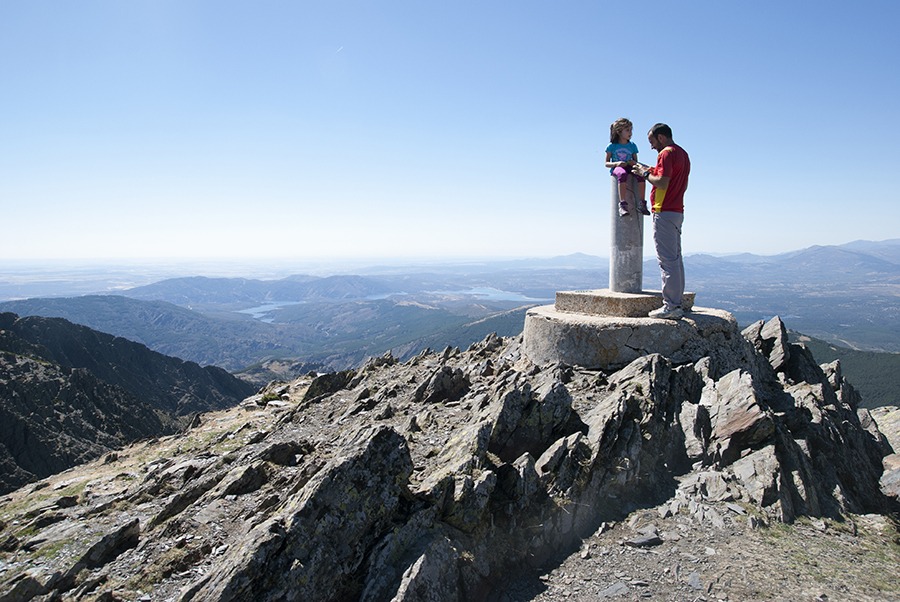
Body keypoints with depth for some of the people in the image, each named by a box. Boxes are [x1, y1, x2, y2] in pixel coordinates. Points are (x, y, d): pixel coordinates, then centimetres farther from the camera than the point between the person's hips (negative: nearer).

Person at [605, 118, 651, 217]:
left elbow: (635, 160, 15)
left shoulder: (632, 146, 14)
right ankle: (622, 204, -49)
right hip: (616, 168, -3)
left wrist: (634, 163, -10)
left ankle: (642, 203, -33)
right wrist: (616, 163, -17)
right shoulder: (612, 146, 5)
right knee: (623, 174, -42)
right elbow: (607, 163, 4)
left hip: (629, 168, 3)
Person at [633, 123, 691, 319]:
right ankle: (677, 304, 14)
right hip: (677, 212, 10)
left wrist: (645, 173, -5)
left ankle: (670, 307, -11)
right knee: (676, 259, 10)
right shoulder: (683, 154, 20)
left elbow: (662, 183, -21)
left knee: (667, 260, -10)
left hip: (665, 213, -10)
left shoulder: (666, 153, -10)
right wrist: (654, 172, 19)